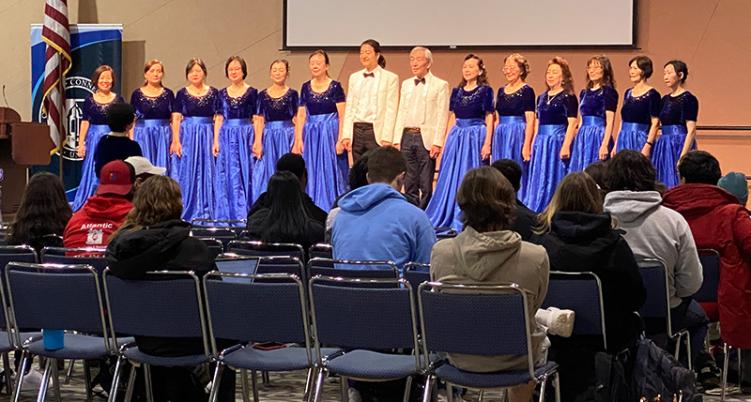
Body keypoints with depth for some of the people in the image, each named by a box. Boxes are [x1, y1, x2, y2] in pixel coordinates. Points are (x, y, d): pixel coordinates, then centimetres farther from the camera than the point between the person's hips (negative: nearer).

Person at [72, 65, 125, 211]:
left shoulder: (118, 100, 4)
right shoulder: (89, 101, 3)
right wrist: (81, 143, 0)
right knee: (93, 174, 2)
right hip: (94, 139, 0)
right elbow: (85, 122, 4)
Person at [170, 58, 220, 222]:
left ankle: (204, 212, 9)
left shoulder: (214, 93, 7)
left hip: (207, 136, 1)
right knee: (186, 173, -1)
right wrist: (176, 140, -11)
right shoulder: (182, 94, 4)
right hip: (186, 136, -1)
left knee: (206, 173, 2)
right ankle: (185, 212, 5)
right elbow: (176, 119, 0)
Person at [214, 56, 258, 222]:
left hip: (245, 135, -3)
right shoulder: (222, 93, 11)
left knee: (244, 173, -4)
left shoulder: (251, 92, 1)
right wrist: (216, 141, 3)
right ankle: (227, 215, 10)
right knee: (225, 175, 3)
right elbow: (219, 119, 11)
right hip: (226, 137, 3)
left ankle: (244, 214, 1)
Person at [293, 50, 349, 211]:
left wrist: (340, 139, -14)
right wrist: (299, 139, -1)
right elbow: (301, 115, 7)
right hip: (310, 134, 4)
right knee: (311, 175, 6)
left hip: (330, 133, -4)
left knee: (329, 173, -2)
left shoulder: (335, 86, -3)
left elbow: (342, 116, -6)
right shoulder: (306, 87, 9)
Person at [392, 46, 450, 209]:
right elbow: (401, 113, 15)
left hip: (426, 138, -5)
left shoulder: (440, 85, 0)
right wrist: (397, 140, 7)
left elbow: (442, 116, -5)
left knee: (426, 185, -3)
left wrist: (437, 143, -12)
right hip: (407, 136, 5)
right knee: (409, 184, 7)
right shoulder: (406, 84, 16)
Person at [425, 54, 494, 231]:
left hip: (475, 136, -5)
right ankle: (447, 216, 17)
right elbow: (452, 118, 14)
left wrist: (487, 143, -12)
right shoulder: (457, 91, 11)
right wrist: (446, 142, 9)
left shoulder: (485, 90, -3)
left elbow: (489, 118, -4)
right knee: (451, 177, 7)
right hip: (457, 136, 5)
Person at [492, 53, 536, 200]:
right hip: (500, 137, 7)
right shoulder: (501, 91, 14)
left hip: (518, 136, -7)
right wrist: (490, 142, 13)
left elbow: (530, 121, -11)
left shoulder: (527, 91, -5)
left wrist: (527, 145, -19)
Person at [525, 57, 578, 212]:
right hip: (541, 142, 7)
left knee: (554, 179, -4)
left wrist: (566, 146, -20)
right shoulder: (541, 98, 15)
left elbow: (572, 123, -11)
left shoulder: (568, 97, -5)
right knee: (538, 180, 7)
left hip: (558, 141, -7)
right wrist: (533, 145, 14)